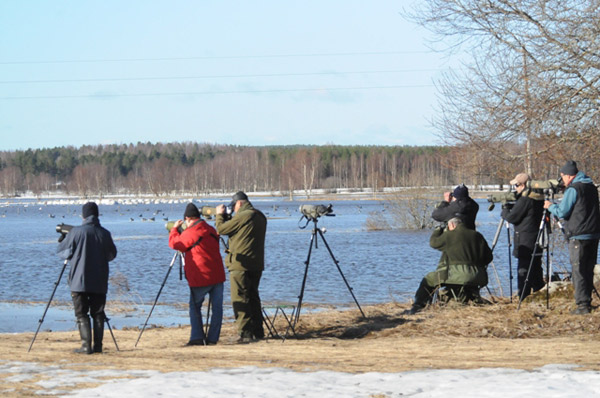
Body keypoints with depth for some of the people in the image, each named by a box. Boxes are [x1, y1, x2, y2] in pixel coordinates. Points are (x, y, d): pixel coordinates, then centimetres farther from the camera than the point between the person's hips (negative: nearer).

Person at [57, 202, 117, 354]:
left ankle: (86, 346, -7)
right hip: (99, 283, 3)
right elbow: (112, 255, 13)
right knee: (98, 314, 9)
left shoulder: (76, 232, -9)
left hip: (79, 281, -3)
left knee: (81, 314, 1)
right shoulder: (104, 234, 0)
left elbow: (62, 251, 2)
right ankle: (98, 345, 6)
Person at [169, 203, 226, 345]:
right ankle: (212, 338, 5)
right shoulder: (211, 230, 10)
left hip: (200, 277, -5)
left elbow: (174, 243, 0)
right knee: (217, 307, 7)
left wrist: (175, 229, 17)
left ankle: (197, 337, 0)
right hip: (217, 275, 5)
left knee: (195, 306, 8)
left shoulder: (190, 233, -12)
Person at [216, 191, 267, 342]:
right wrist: (226, 216, 20)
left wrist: (220, 215, 10)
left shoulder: (242, 216, -15)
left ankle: (246, 333, -11)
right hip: (256, 264, 9)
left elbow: (221, 229, -7)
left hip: (240, 264, -9)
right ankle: (257, 331, 19)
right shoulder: (260, 217, 12)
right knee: (253, 297, 16)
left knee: (239, 299, -6)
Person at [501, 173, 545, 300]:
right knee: (536, 270, 16)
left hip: (525, 242, -9)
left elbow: (512, 217, -14)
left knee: (523, 270, -6)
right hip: (537, 241, 9)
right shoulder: (539, 198, 11)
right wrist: (510, 206, 13)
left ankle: (523, 299, -6)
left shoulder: (525, 199, -17)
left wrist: (505, 210, 5)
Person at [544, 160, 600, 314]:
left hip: (579, 237, -8)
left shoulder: (573, 189, -12)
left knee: (578, 271, -5)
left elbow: (562, 212, -13)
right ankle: (587, 302, 15)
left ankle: (583, 305, -8)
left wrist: (550, 206, 7)